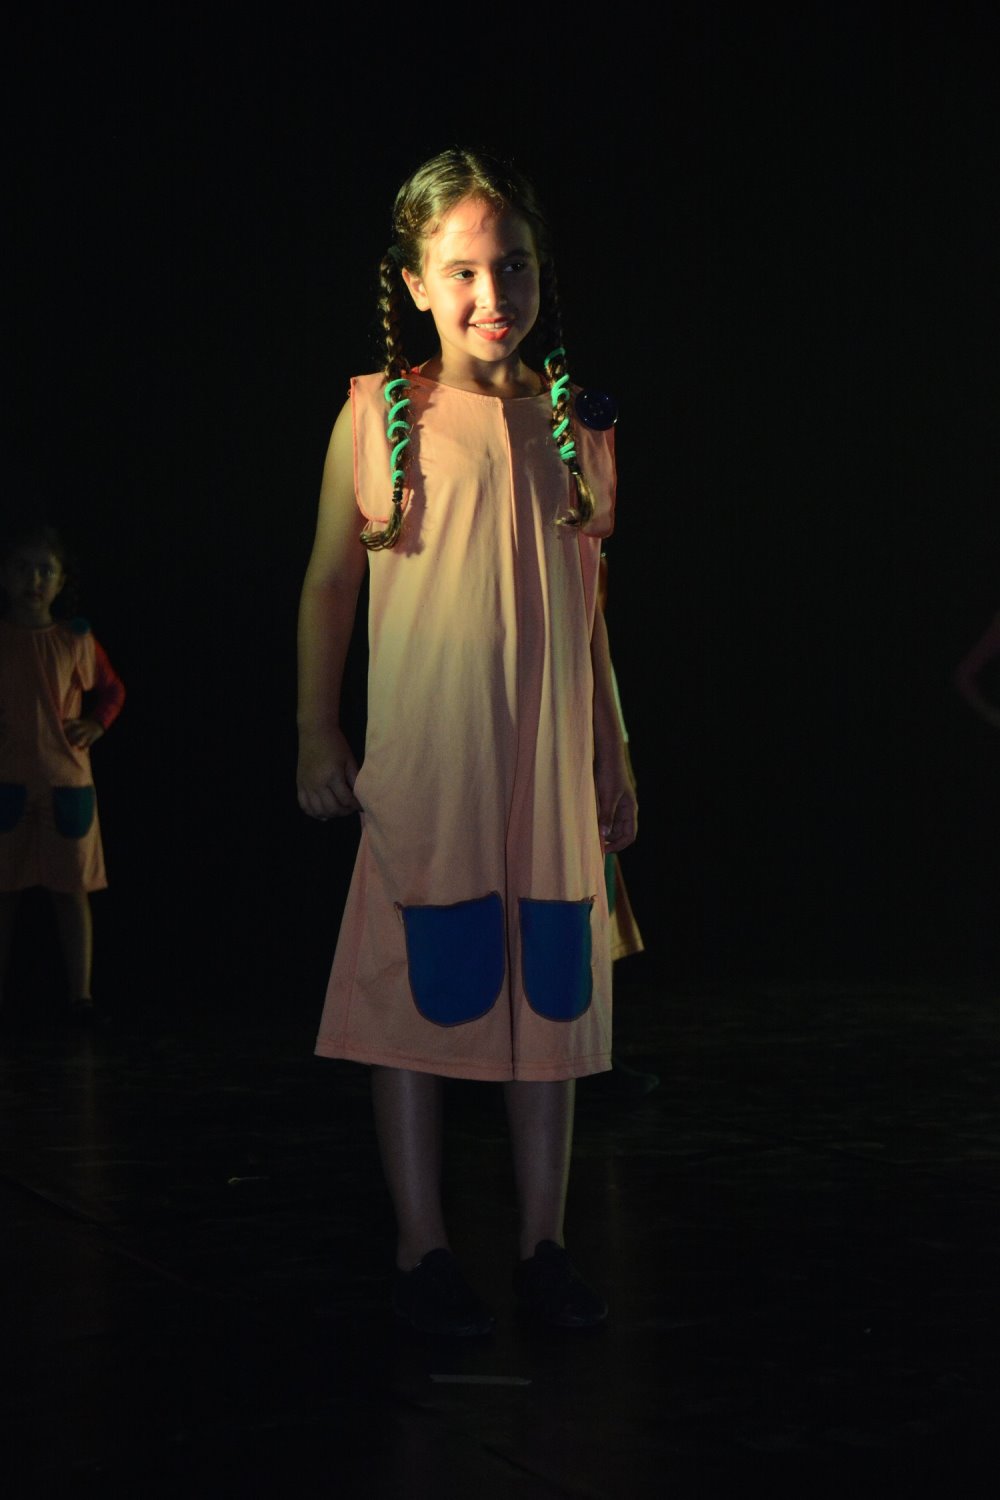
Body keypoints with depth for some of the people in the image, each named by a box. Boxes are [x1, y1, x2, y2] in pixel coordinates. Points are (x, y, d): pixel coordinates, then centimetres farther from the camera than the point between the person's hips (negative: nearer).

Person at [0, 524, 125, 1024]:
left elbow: (111, 689, 18)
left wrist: (96, 723, 1)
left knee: (72, 890, 2)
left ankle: (81, 995, 6)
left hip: (66, 781, 1)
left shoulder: (76, 641, 6)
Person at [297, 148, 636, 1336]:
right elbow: (329, 580, 4)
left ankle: (543, 1242, 16)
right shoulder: (379, 412, 0)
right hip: (421, 757, -3)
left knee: (551, 995, 6)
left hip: (548, 760, 3)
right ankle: (422, 1250, 10)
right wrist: (317, 733, -1)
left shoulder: (575, 428, 9)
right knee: (422, 994, -1)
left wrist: (612, 756, 16)